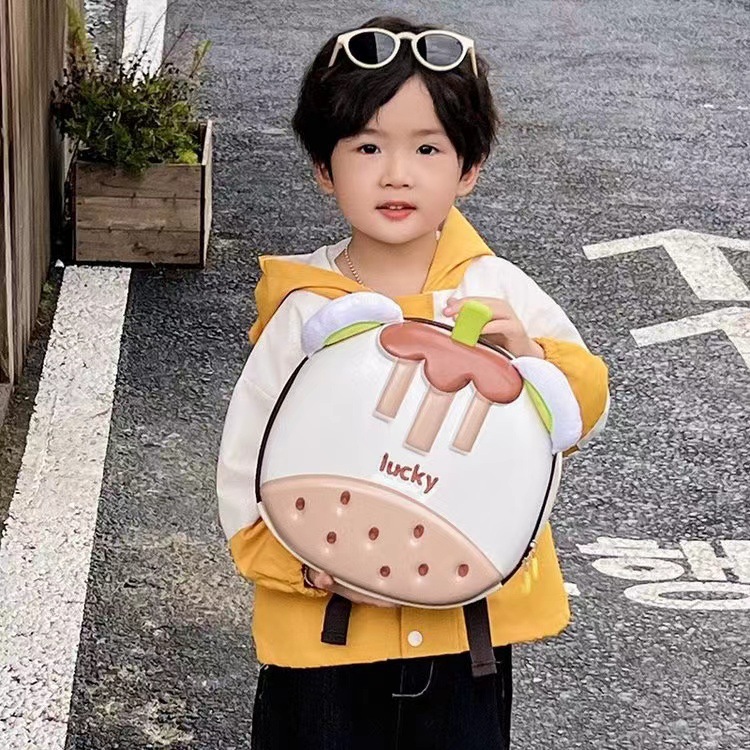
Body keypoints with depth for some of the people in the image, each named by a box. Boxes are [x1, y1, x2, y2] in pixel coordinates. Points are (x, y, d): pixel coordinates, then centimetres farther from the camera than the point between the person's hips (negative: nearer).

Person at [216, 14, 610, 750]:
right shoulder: (304, 313, -11)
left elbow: (586, 408, -5)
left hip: (471, 620, 2)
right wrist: (304, 563, -18)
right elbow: (246, 463, -7)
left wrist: (528, 356, -23)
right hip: (330, 629, -1)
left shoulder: (497, 289, -7)